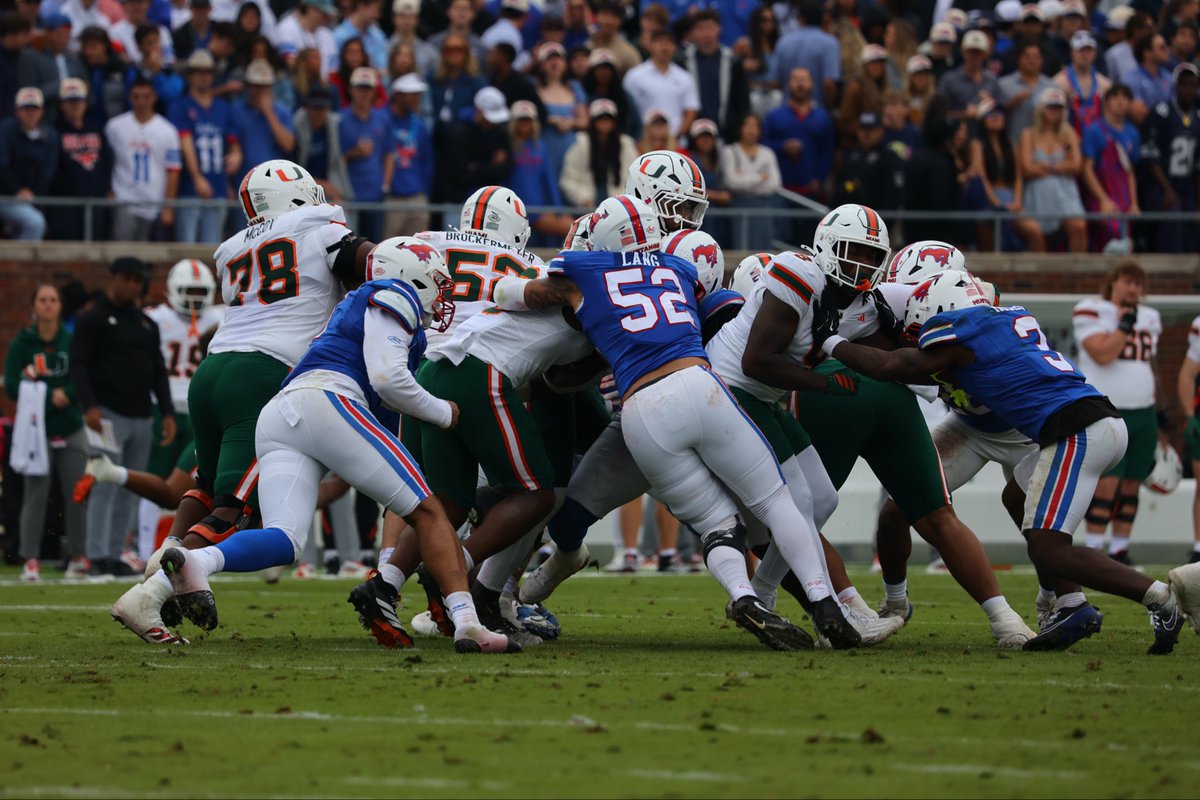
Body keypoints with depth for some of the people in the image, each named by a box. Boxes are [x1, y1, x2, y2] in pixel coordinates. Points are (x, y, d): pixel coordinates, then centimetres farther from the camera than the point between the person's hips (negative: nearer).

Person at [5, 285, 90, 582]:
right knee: (35, 494, -5)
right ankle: (31, 560, -2)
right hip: (37, 431, -1)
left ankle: (78, 556, 11)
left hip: (71, 430, 1)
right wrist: (50, 396, -17)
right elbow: (12, 387, -6)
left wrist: (66, 394, -21)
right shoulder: (22, 343, 0)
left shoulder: (72, 341, 3)